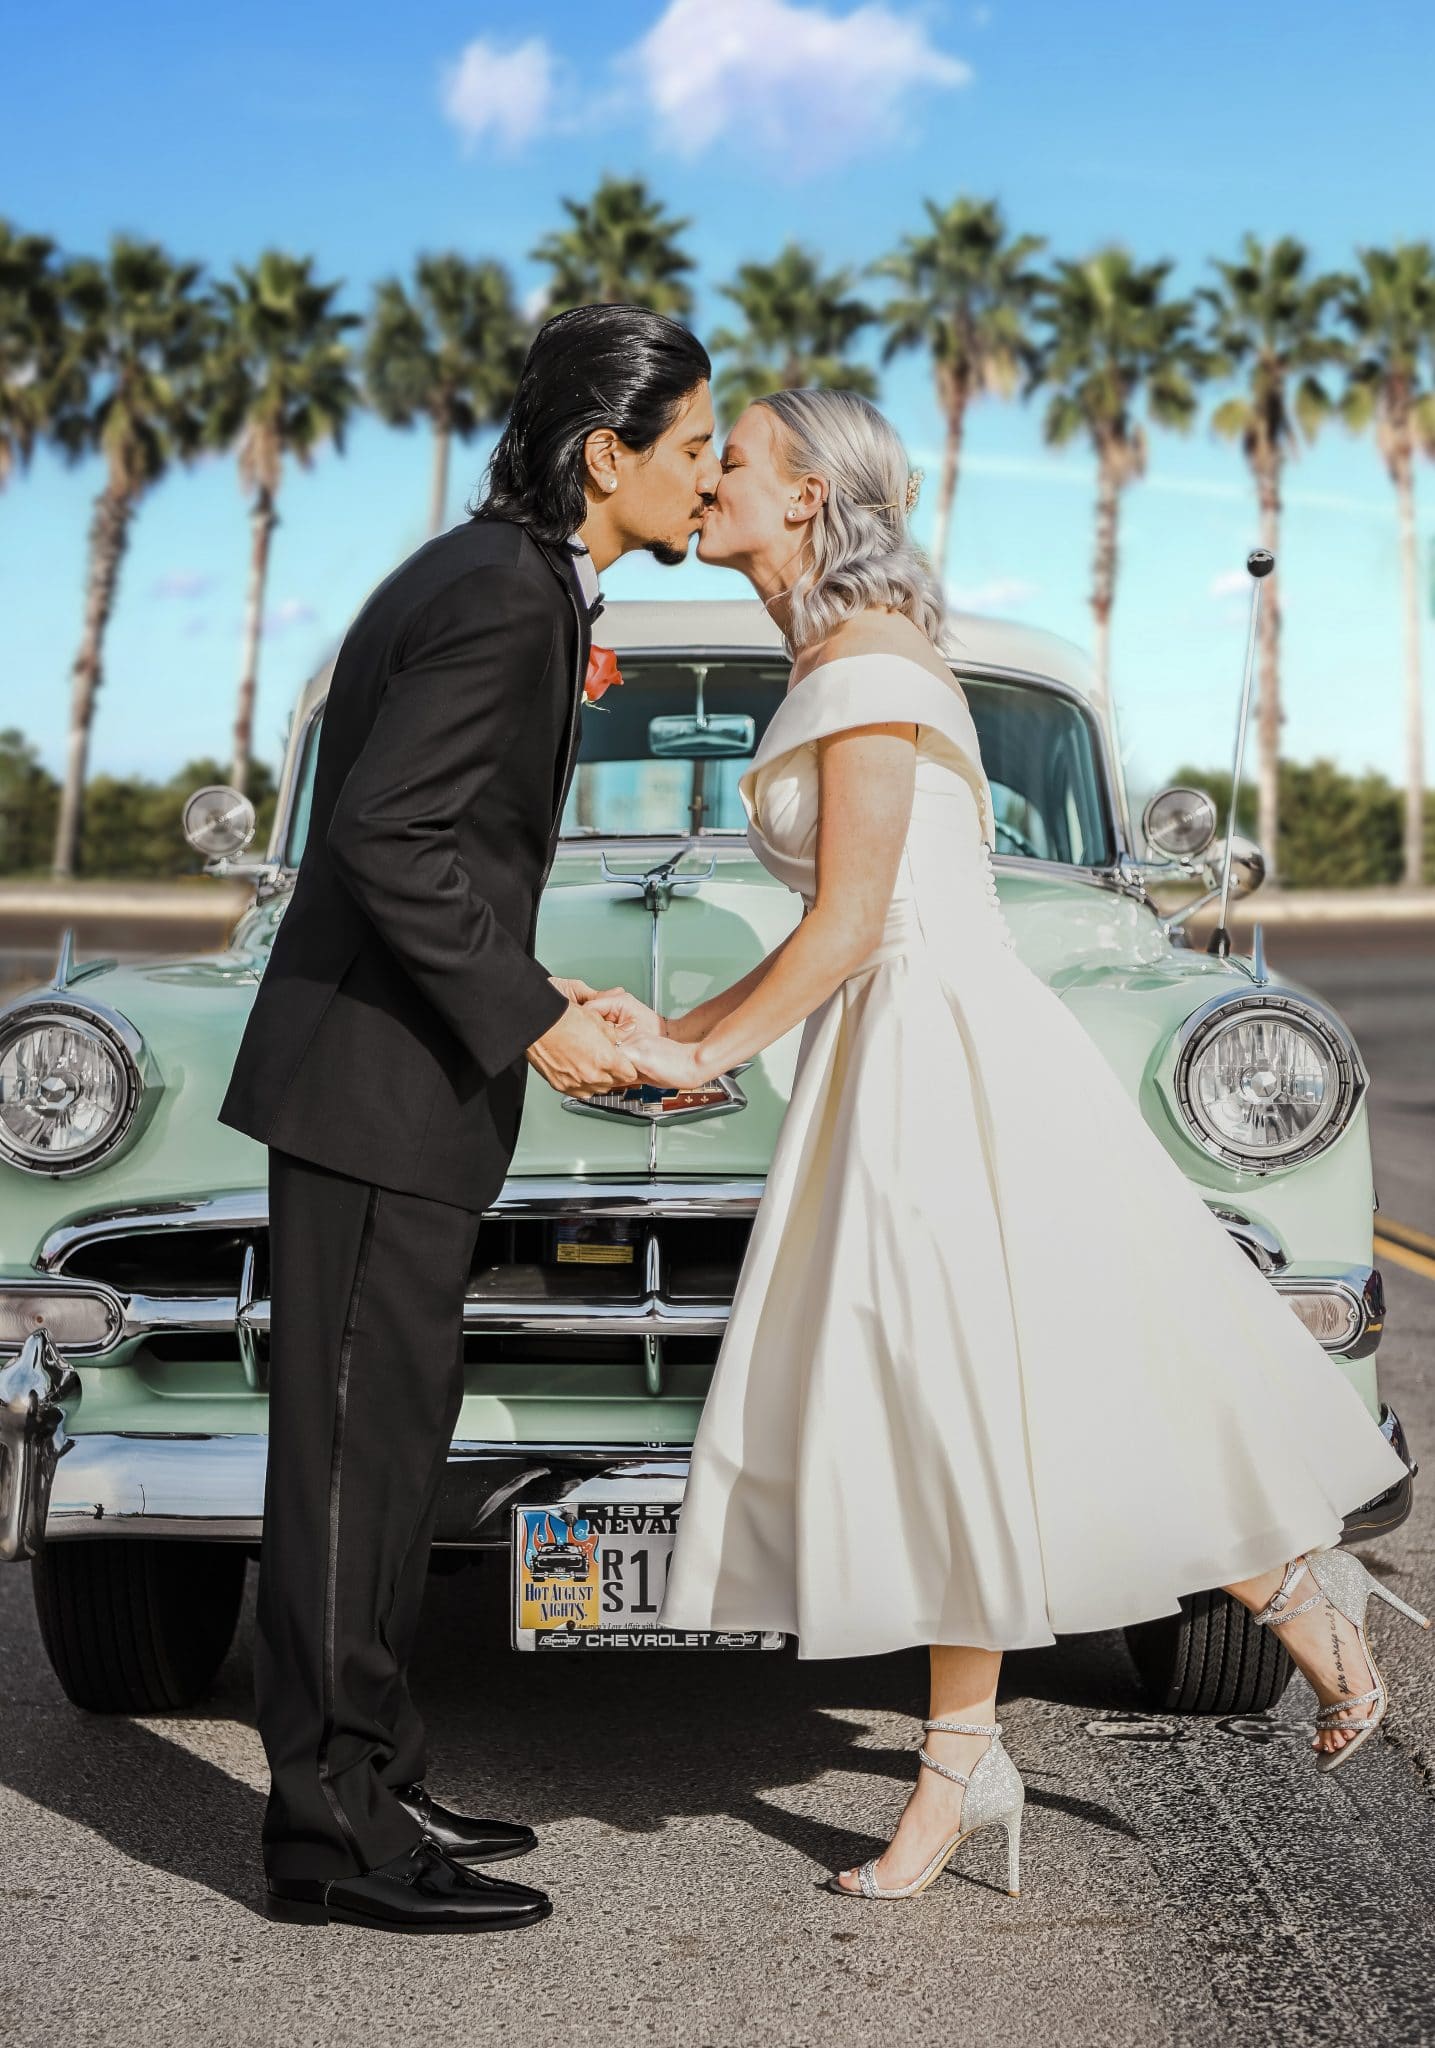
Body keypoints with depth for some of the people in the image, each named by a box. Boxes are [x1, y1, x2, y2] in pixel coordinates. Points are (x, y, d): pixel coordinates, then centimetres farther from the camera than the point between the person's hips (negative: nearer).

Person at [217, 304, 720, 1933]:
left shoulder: (494, 575, 15)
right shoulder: (506, 596, -16)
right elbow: (383, 837, -23)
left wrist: (521, 988, 14)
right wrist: (532, 1021, -18)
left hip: (390, 1074, 10)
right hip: (375, 1083, -10)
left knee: (385, 1440, 14)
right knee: (353, 1445, -4)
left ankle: (359, 1780, 23)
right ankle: (332, 1829, 5)